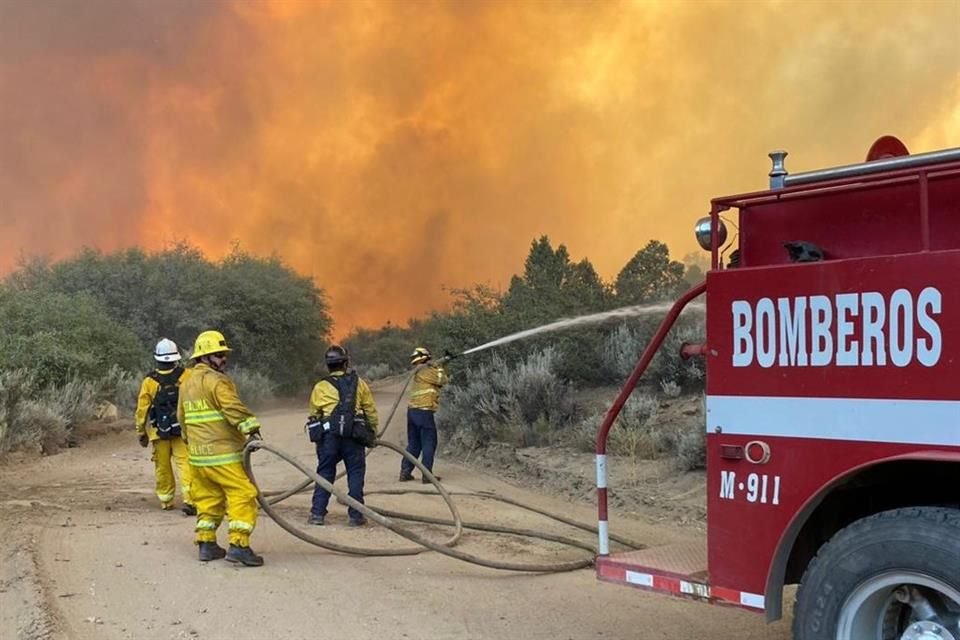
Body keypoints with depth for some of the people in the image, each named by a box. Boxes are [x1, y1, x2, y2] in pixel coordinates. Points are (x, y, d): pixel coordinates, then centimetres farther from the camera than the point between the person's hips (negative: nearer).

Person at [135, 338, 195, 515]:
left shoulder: (149, 381, -6)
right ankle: (188, 499, -17)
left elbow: (142, 410, 0)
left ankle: (166, 500, 24)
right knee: (184, 463, -4)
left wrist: (141, 433, 11)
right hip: (183, 430, -1)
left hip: (159, 432, 1)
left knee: (162, 466, 14)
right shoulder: (187, 376, -8)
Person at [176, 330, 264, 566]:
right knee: (243, 494, -8)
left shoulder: (186, 384, 18)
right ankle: (239, 545, -13)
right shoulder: (217, 380, -11)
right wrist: (252, 428, -30)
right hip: (222, 454, -9)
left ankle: (206, 543, 19)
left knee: (208, 498, 17)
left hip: (197, 454, 9)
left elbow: (182, 416, 28)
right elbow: (233, 408, -25)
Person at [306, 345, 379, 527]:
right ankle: (356, 515, 5)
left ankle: (317, 513, 7)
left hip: (328, 435, 1)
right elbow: (371, 411, 10)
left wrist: (318, 434, 23)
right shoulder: (359, 383, 9)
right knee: (355, 473, 6)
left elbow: (313, 414, 10)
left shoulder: (320, 387, 8)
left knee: (325, 473, 9)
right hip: (353, 435, -1)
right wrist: (372, 433, 21)